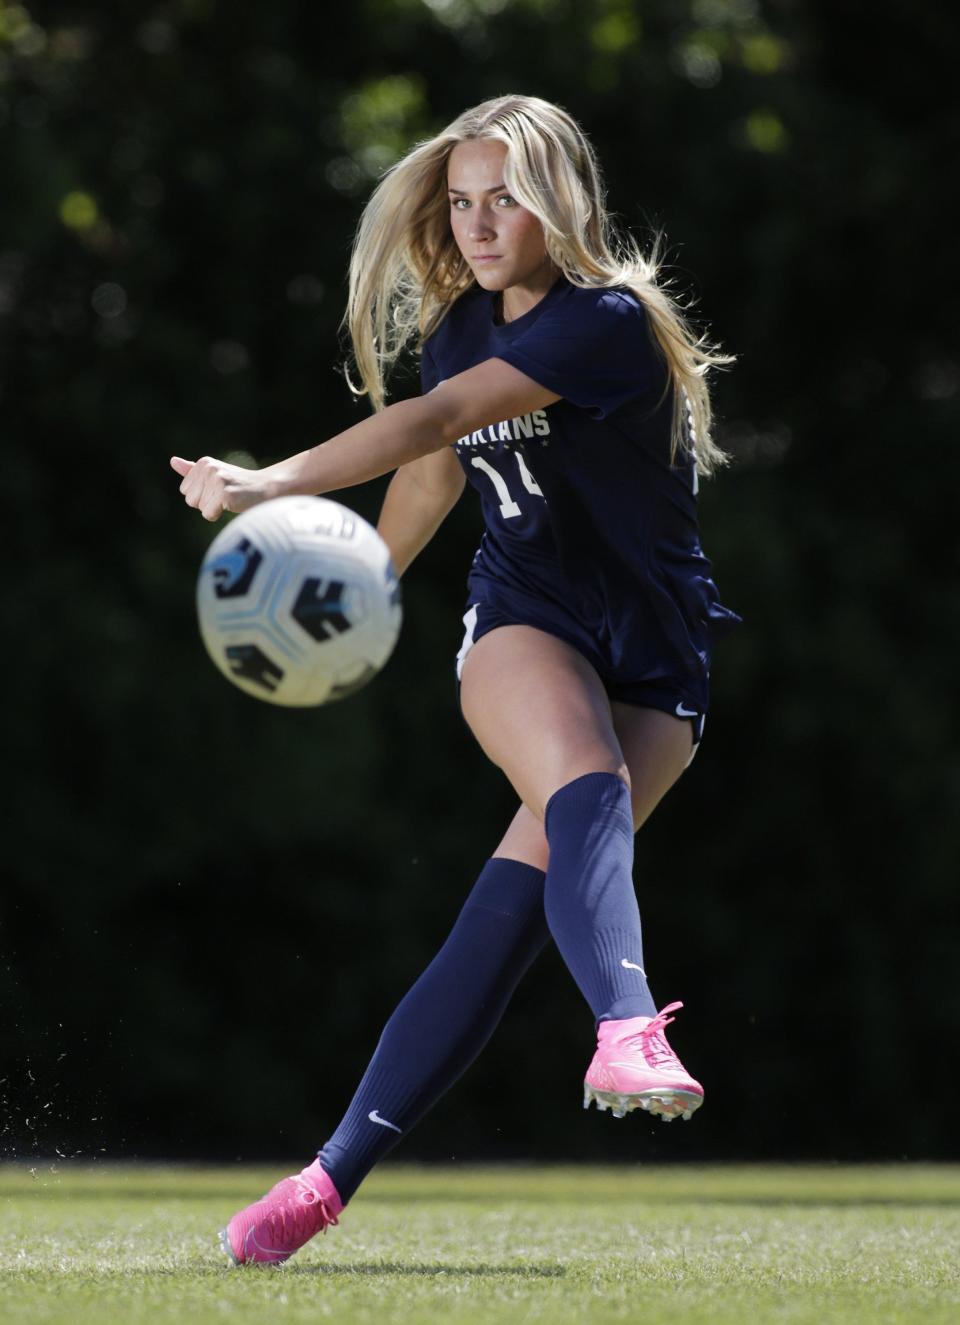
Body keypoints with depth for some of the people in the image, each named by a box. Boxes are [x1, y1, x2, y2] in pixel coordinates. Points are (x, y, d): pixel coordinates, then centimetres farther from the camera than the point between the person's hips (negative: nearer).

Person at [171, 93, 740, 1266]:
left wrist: (273, 483, -37)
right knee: (586, 791, -32)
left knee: (513, 907, -17)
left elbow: (435, 422, -27)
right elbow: (434, 471, 27)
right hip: (522, 627, 4)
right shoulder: (458, 327, 7)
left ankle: (335, 1178, -13)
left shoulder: (606, 322, -15)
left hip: (652, 660, -4)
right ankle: (627, 1030, -56)